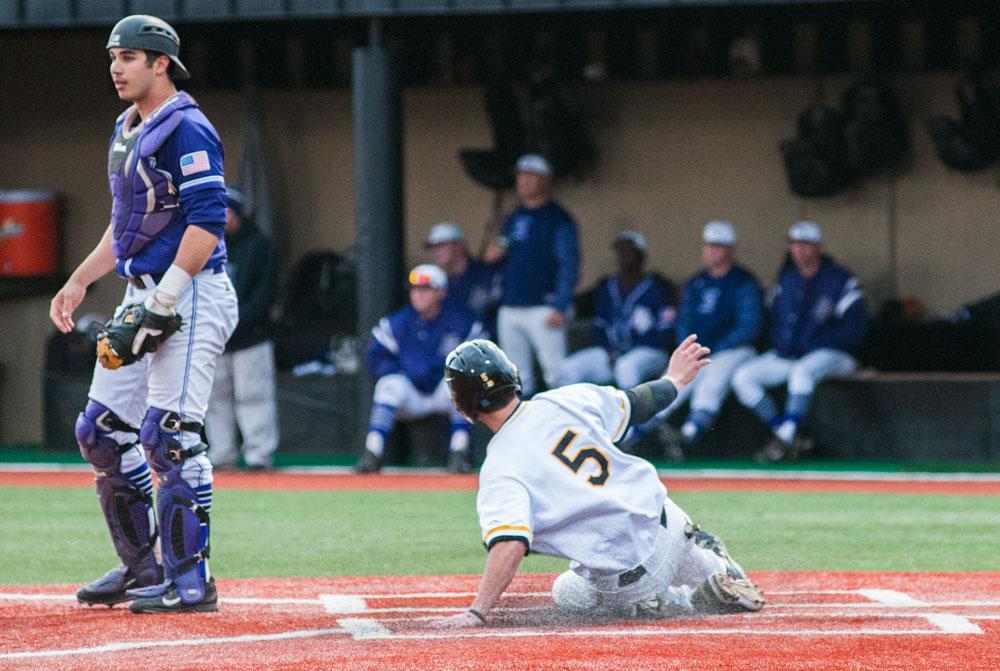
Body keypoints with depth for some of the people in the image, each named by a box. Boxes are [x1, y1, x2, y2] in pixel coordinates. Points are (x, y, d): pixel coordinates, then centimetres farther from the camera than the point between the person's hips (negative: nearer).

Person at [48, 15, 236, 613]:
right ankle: (143, 568, 20)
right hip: (145, 295, 10)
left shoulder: (186, 128, -13)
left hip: (190, 295, -10)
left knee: (169, 434, -13)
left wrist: (163, 302, -24)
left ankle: (190, 581, -8)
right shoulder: (127, 131, 18)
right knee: (102, 430, 10)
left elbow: (208, 221, -21)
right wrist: (80, 281, 19)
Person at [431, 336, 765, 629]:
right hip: (664, 519, 7)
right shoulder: (566, 400, -3)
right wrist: (674, 380, 34)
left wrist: (477, 612, -35)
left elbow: (511, 542, -32)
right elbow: (634, 403, 13)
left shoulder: (499, 469, -18)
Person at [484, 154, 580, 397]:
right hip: (509, 308, 7)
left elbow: (568, 265, -8)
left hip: (542, 308, -7)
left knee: (555, 370, -13)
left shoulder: (558, 219, -3)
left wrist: (560, 307, -17)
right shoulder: (513, 219, 19)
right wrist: (494, 255, 2)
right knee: (517, 375, 9)